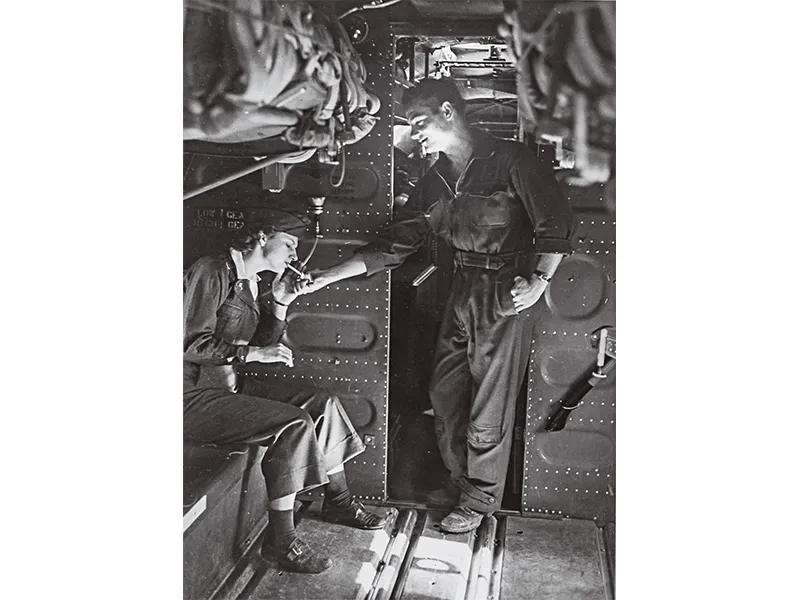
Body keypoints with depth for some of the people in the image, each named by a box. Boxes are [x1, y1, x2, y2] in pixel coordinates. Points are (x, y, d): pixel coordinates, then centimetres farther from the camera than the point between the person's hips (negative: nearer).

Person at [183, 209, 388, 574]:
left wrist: (280, 303, 3)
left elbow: (265, 346, 15)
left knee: (323, 403, 4)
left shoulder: (255, 285, 15)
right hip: (194, 396, -9)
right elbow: (193, 344, -21)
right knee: (294, 424, -25)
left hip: (229, 387, 9)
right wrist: (252, 353, -21)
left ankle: (338, 500, 18)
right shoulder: (212, 272, -13)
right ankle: (280, 539, -15)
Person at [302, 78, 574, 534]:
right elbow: (395, 244, 8)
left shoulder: (510, 161, -10)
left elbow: (557, 222, -10)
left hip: (507, 296, -7)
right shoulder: (436, 181, 10)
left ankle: (480, 500, 21)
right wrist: (329, 276, 3)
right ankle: (459, 481, 34)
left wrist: (540, 281, -17)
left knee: (489, 408, 2)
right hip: (463, 292, 7)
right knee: (445, 394, 13)